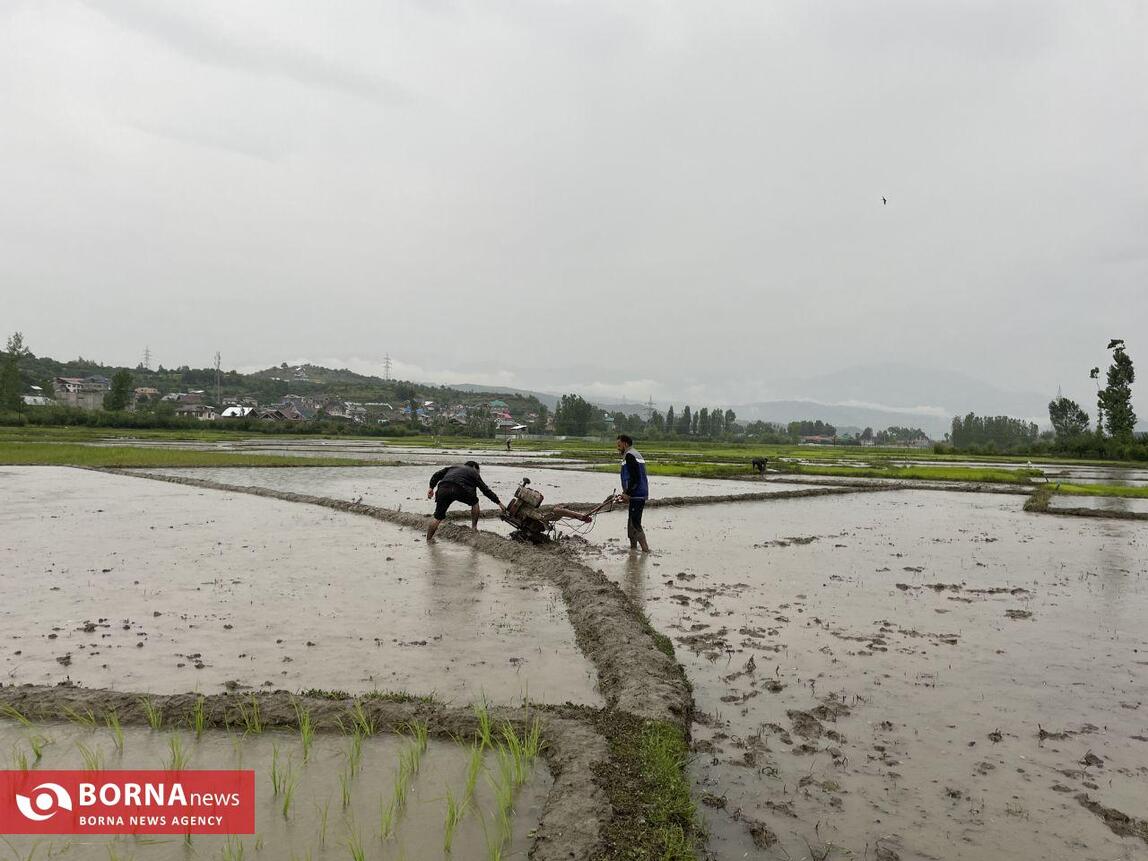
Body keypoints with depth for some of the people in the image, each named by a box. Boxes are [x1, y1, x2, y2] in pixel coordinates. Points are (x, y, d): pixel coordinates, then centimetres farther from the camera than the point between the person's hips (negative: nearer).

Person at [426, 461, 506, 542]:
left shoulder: (452, 468, 38)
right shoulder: (473, 472, 26)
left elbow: (437, 475, 24)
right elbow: (486, 490, 22)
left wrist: (431, 487, 19)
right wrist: (499, 503, 25)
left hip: (443, 489, 3)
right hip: (460, 490, -3)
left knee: (438, 517, 14)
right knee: (474, 502, 25)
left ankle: (428, 539, 12)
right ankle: (474, 528, 22)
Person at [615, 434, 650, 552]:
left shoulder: (629, 455, -11)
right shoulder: (637, 454, 21)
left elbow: (635, 478, -21)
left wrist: (627, 493, -16)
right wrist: (626, 493, 22)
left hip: (637, 495, -10)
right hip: (641, 494, 10)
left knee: (635, 524, -8)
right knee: (631, 523, 16)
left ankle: (645, 549, -9)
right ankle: (633, 547, 22)